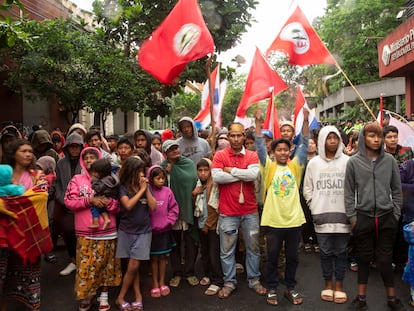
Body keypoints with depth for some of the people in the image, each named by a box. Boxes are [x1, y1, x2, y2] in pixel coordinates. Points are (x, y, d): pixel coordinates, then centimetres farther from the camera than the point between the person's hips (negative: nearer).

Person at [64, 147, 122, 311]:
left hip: (107, 231, 1)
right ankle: (86, 296, 22)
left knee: (104, 264, 8)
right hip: (85, 232, -1)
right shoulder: (76, 179, 3)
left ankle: (104, 295, 23)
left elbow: (118, 206, 4)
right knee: (86, 265, 3)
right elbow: (69, 202, -8)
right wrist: (90, 200, -18)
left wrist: (108, 201, -17)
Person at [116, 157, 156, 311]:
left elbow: (153, 207, -5)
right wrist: (141, 190, -16)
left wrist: (146, 189, -10)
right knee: (133, 267, 6)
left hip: (143, 231, 2)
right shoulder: (123, 188, -6)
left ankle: (120, 298, 14)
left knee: (133, 266, 0)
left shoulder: (145, 187, 3)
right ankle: (138, 295, 19)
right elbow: (128, 205, -21)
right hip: (127, 231, -2)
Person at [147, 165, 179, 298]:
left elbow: (174, 209, -1)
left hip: (165, 230, 2)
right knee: (154, 258, 11)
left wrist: (167, 222, -9)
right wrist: (151, 225, -13)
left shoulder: (167, 191, -4)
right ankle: (155, 284, 24)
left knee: (163, 257, 14)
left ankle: (162, 282, 29)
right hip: (151, 231, -2)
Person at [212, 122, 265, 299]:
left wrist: (232, 170, -12)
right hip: (227, 211, -1)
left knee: (253, 248, 14)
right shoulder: (220, 155, -2)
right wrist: (243, 175, -13)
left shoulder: (252, 155, 2)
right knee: (227, 250, 9)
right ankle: (229, 282, 26)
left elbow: (254, 174, -17)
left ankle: (254, 280, 31)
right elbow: (216, 176, -18)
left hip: (250, 211, 2)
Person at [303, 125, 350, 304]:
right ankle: (328, 284, 24)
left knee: (341, 252, 8)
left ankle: (339, 285, 22)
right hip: (322, 215, 1)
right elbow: (307, 189, 7)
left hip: (342, 215, -1)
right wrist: (314, 208, 1)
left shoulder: (347, 161, -1)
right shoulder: (314, 163, 3)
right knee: (325, 252, 9)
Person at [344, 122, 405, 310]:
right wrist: (352, 217, -2)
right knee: (364, 258, 11)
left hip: (386, 217, 1)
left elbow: (397, 190, 7)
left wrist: (396, 214, 4)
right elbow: (349, 192, 0)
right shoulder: (354, 162, -3)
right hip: (363, 217, 0)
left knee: (385, 259, 8)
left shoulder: (389, 160, 2)